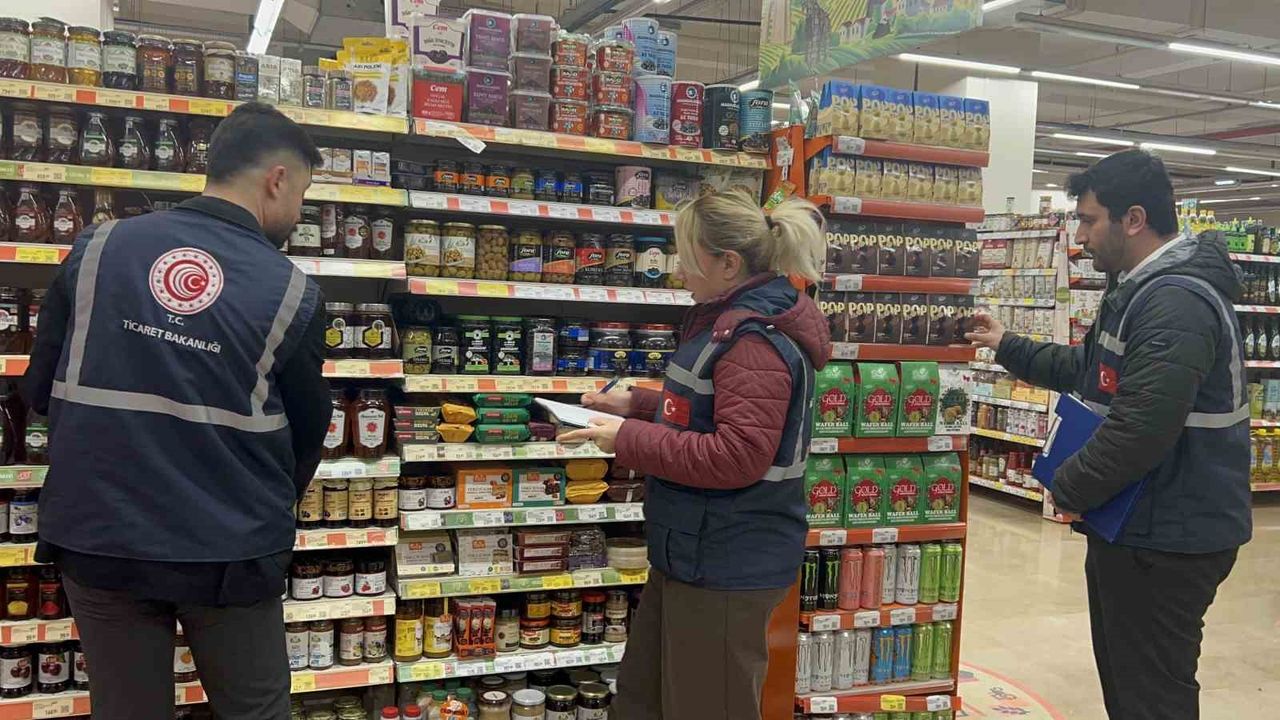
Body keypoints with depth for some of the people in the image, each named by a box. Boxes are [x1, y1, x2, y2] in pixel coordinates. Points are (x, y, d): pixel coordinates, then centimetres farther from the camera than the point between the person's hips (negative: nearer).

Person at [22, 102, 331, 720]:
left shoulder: (97, 248, -2)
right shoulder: (291, 293, -9)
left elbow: (40, 389, 6)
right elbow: (305, 436, 1)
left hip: (98, 539, 3)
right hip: (228, 553, -2)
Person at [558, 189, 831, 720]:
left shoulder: (755, 340, -24)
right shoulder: (733, 321, 11)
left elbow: (737, 456, -29)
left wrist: (629, 440, -22)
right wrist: (636, 404, 10)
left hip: (729, 565, -11)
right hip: (697, 552, 11)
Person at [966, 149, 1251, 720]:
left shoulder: (1176, 304, -24)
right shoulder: (1144, 289, 13)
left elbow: (1141, 429, -31)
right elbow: (1093, 371, 27)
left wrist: (1070, 490, -17)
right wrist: (1008, 347, 24)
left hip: (1166, 541, -11)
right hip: (1138, 527, 11)